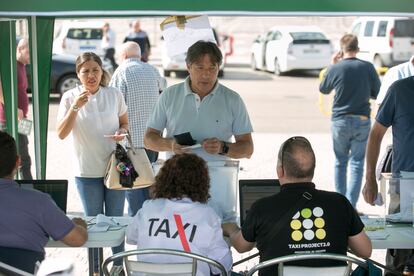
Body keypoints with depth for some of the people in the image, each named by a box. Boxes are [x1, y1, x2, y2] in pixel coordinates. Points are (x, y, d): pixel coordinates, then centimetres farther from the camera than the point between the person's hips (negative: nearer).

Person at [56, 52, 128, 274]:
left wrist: (121, 132, -13)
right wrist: (75, 107, -24)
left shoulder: (114, 95, -3)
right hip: (87, 171, -1)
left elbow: (125, 122, 10)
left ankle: (119, 264, 27)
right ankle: (95, 267, 24)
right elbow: (61, 134, -12)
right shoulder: (70, 97, -7)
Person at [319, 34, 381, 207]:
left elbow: (323, 89, 9)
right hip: (362, 121, 0)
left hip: (340, 121, 0)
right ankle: (351, 205, -1)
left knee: (340, 162, 15)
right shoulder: (368, 67, -6)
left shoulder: (335, 68, -8)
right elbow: (377, 93, 4)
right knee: (357, 164, 4)